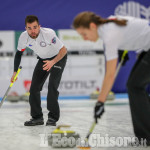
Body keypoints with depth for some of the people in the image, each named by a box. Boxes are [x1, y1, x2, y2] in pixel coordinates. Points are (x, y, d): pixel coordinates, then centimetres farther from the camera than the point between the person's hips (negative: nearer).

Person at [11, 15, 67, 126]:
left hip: (58, 58, -5)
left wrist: (53, 62, -43)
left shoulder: (49, 33, -34)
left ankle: (53, 118, -11)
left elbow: (63, 50, -28)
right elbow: (19, 53, 0)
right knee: (34, 87, -1)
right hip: (43, 59, 6)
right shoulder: (24, 37, -19)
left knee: (52, 86, -19)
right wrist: (15, 72, 0)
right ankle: (37, 117, 11)